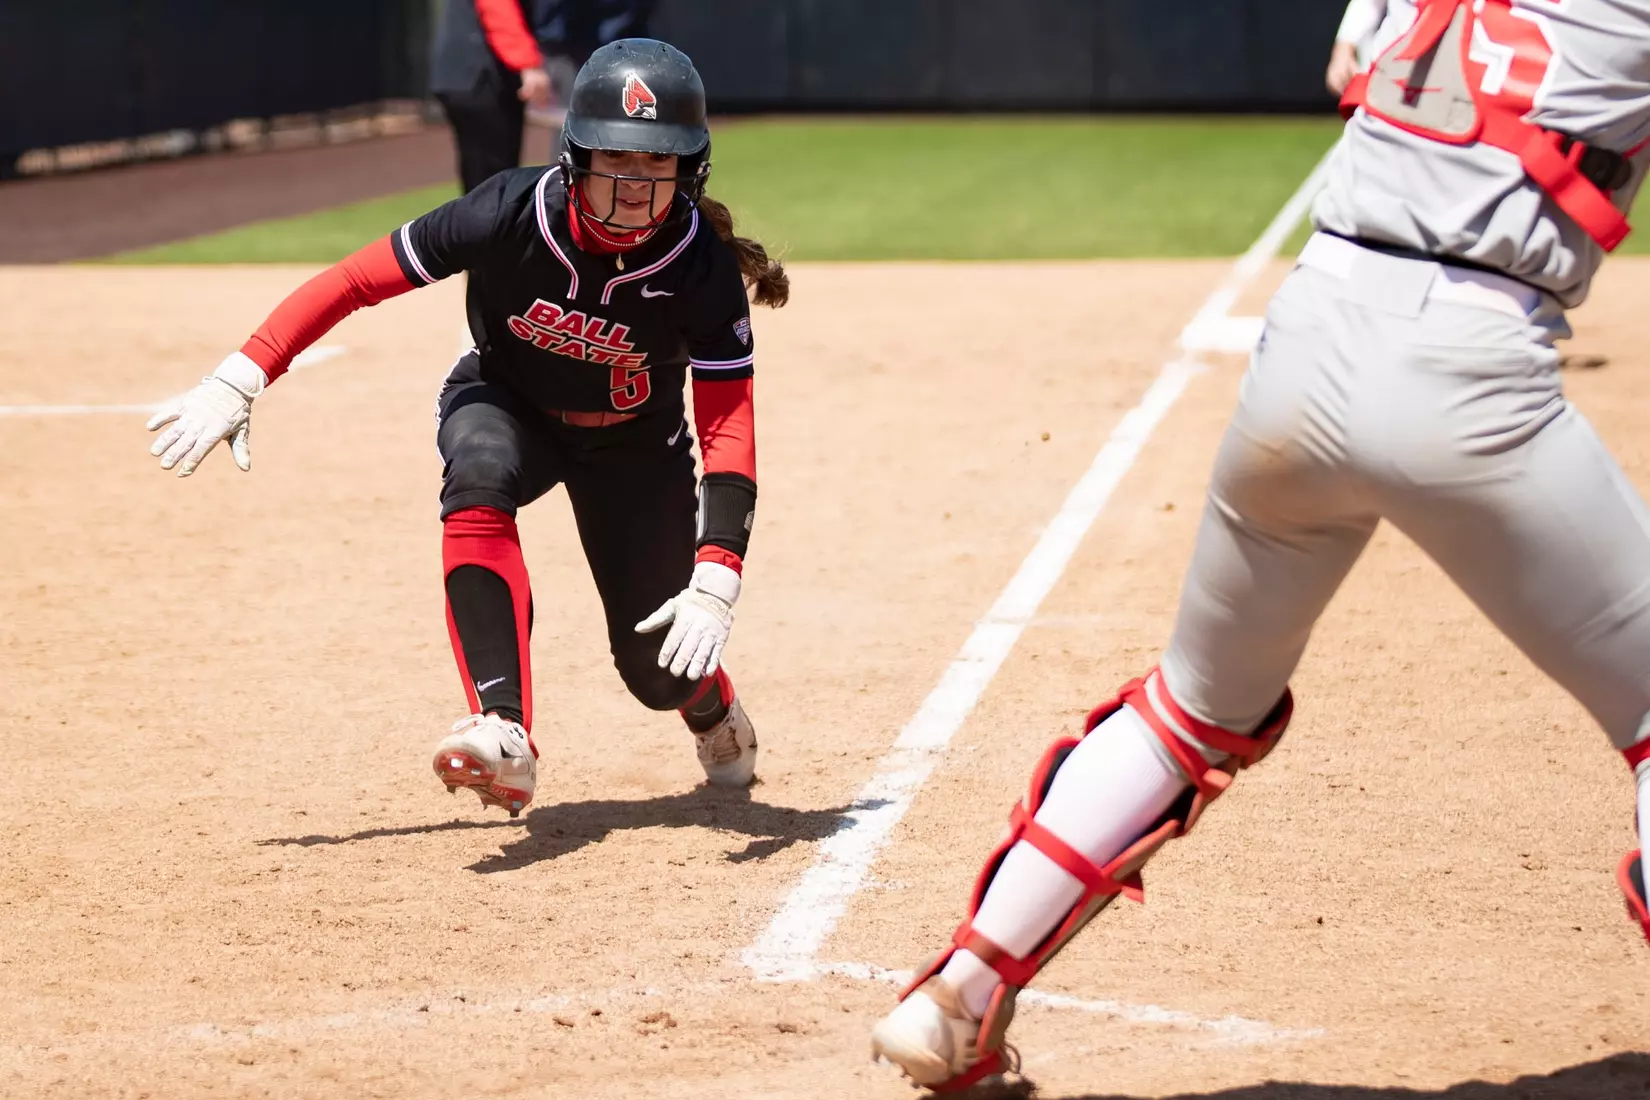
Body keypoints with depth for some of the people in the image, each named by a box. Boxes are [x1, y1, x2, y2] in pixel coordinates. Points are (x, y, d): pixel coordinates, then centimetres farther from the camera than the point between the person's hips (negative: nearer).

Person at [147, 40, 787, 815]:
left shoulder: (703, 268, -30)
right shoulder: (512, 214, -31)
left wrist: (714, 582, -44)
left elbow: (729, 427, -31)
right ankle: (502, 736, -43)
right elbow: (356, 280, -24)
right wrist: (239, 381, -30)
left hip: (632, 439, 0)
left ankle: (718, 716, 33)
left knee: (661, 664, -7)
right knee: (478, 480, -37)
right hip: (506, 407, 0)